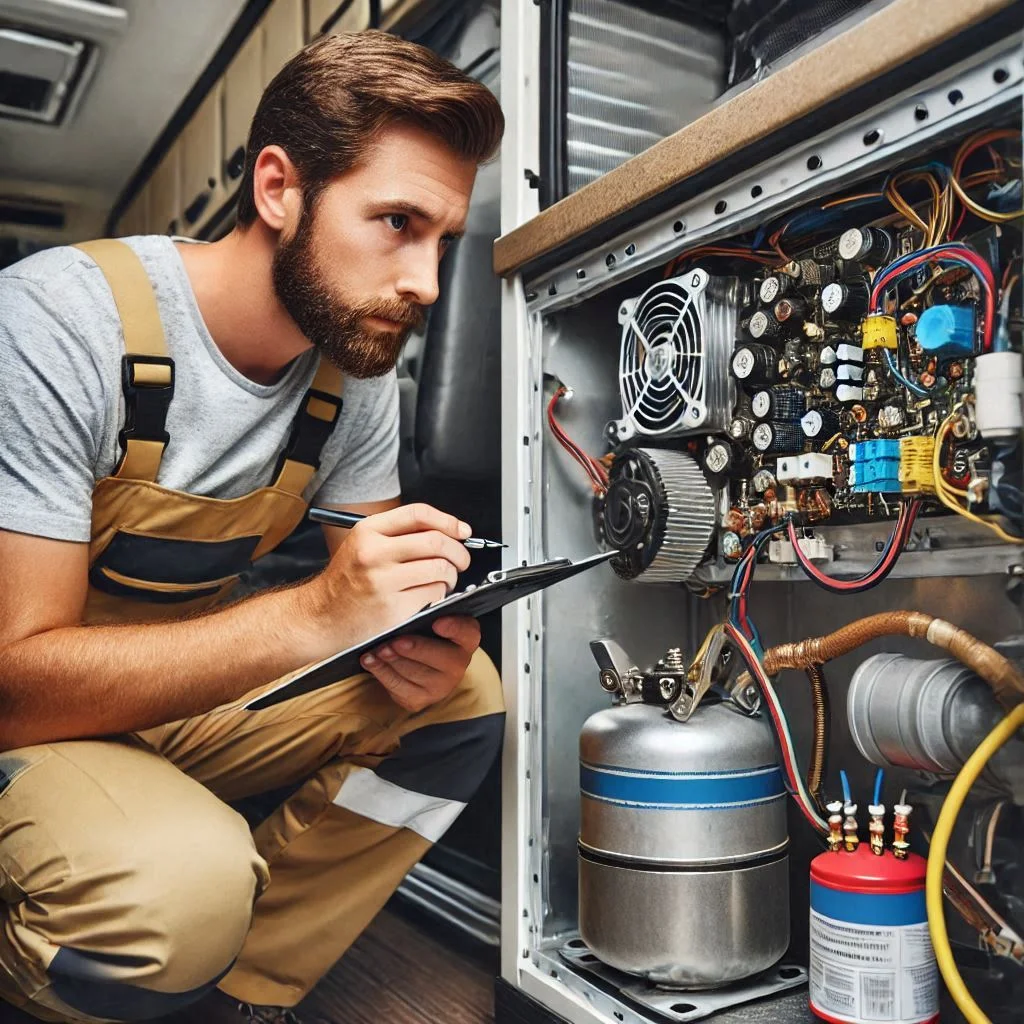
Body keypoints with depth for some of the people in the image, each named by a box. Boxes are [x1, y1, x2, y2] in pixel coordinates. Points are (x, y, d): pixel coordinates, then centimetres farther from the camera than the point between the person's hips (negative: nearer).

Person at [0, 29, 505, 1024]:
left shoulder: (359, 368, -6)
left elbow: (363, 610, 3)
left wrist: (413, 656, -22)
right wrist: (315, 614, -36)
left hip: (176, 696, 6)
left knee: (460, 700, -9)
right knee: (186, 882, -33)